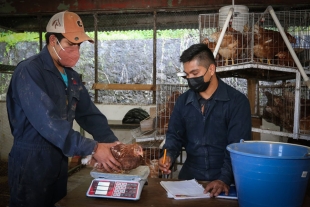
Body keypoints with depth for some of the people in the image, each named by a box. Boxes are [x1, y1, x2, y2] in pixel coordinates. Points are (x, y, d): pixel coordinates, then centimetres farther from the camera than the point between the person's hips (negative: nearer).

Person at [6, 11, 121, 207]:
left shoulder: (72, 76, 8)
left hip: (60, 158, 8)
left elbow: (88, 113, 5)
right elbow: (48, 122, -28)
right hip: (32, 161, -7)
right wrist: (92, 148, -29)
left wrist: (112, 141, -10)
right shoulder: (29, 71, -19)